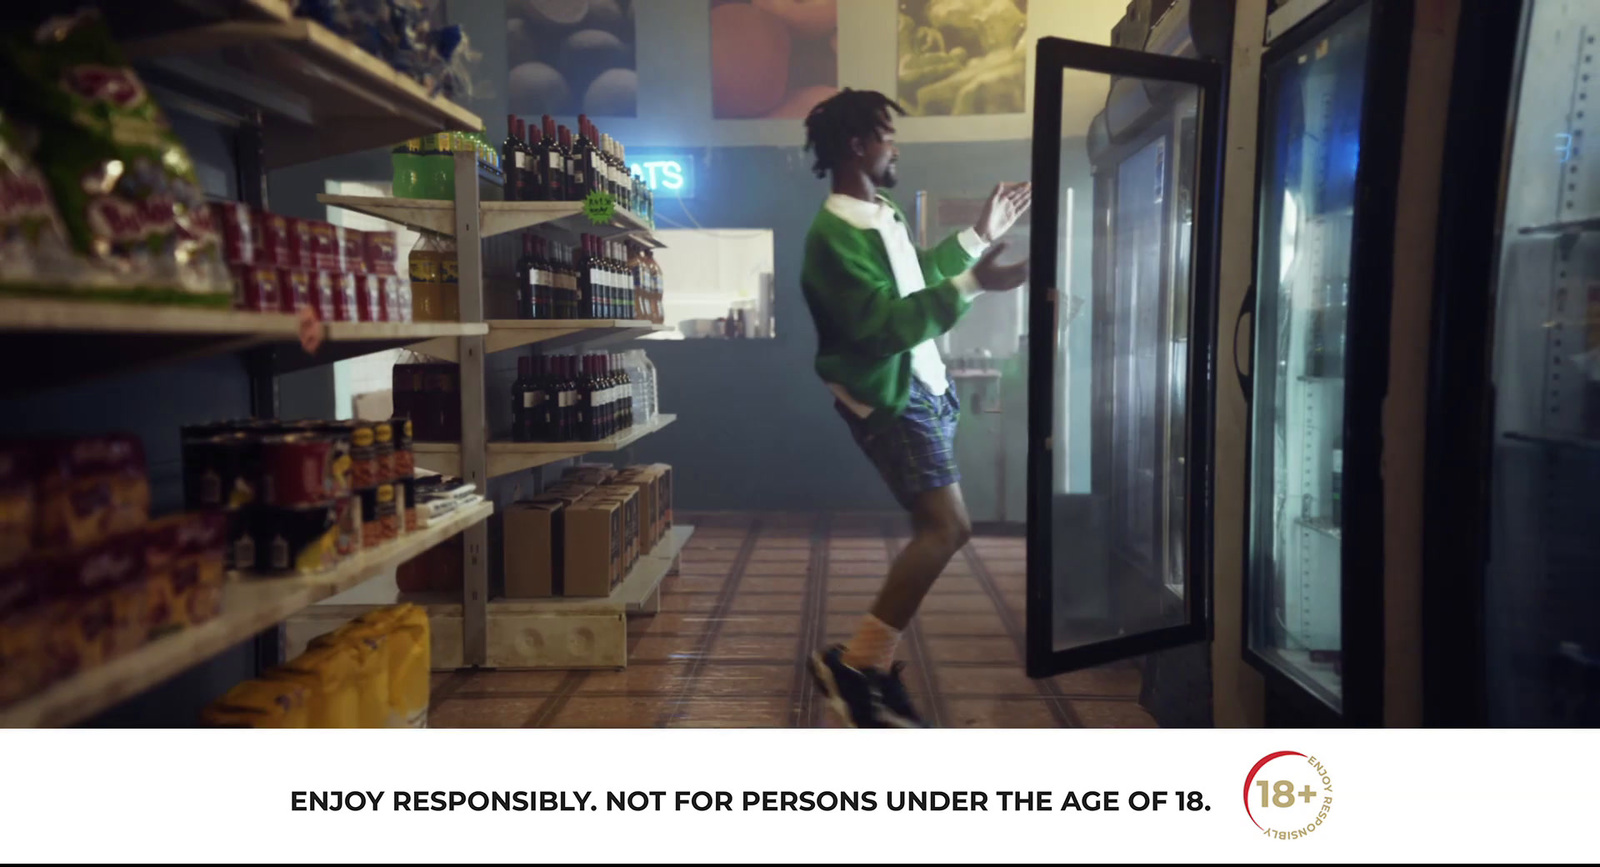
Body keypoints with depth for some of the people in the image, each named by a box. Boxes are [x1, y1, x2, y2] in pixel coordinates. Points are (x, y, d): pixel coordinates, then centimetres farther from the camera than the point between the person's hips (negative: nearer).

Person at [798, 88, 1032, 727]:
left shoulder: (884, 214, 12)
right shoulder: (834, 235, -19)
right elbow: (882, 325, -27)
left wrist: (978, 236, 25)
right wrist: (972, 285, -30)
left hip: (923, 387, 10)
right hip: (888, 398, -10)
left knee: (936, 530, 10)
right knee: (948, 528, -17)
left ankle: (876, 665, 19)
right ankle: (854, 662, -8)